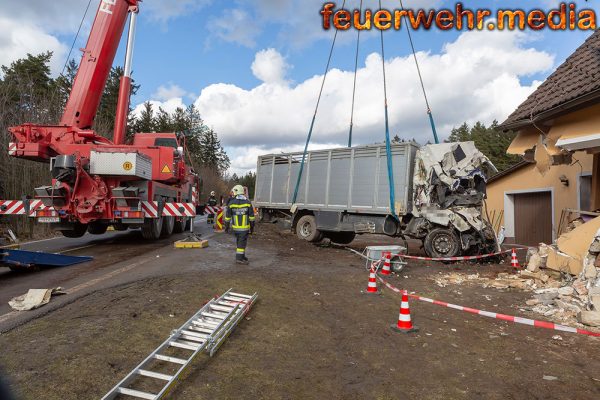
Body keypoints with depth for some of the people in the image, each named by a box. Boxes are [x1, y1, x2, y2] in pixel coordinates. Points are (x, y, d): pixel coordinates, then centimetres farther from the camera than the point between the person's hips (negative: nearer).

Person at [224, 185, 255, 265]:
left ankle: (242, 256, 27)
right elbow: (251, 216, -3)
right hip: (244, 227, -3)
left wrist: (226, 226, 11)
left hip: (235, 227, 3)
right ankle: (239, 258, 0)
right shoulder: (247, 202, -5)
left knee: (239, 242, 18)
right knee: (242, 242, 2)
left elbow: (228, 216, 1)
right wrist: (252, 227, 5)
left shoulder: (231, 203, -3)